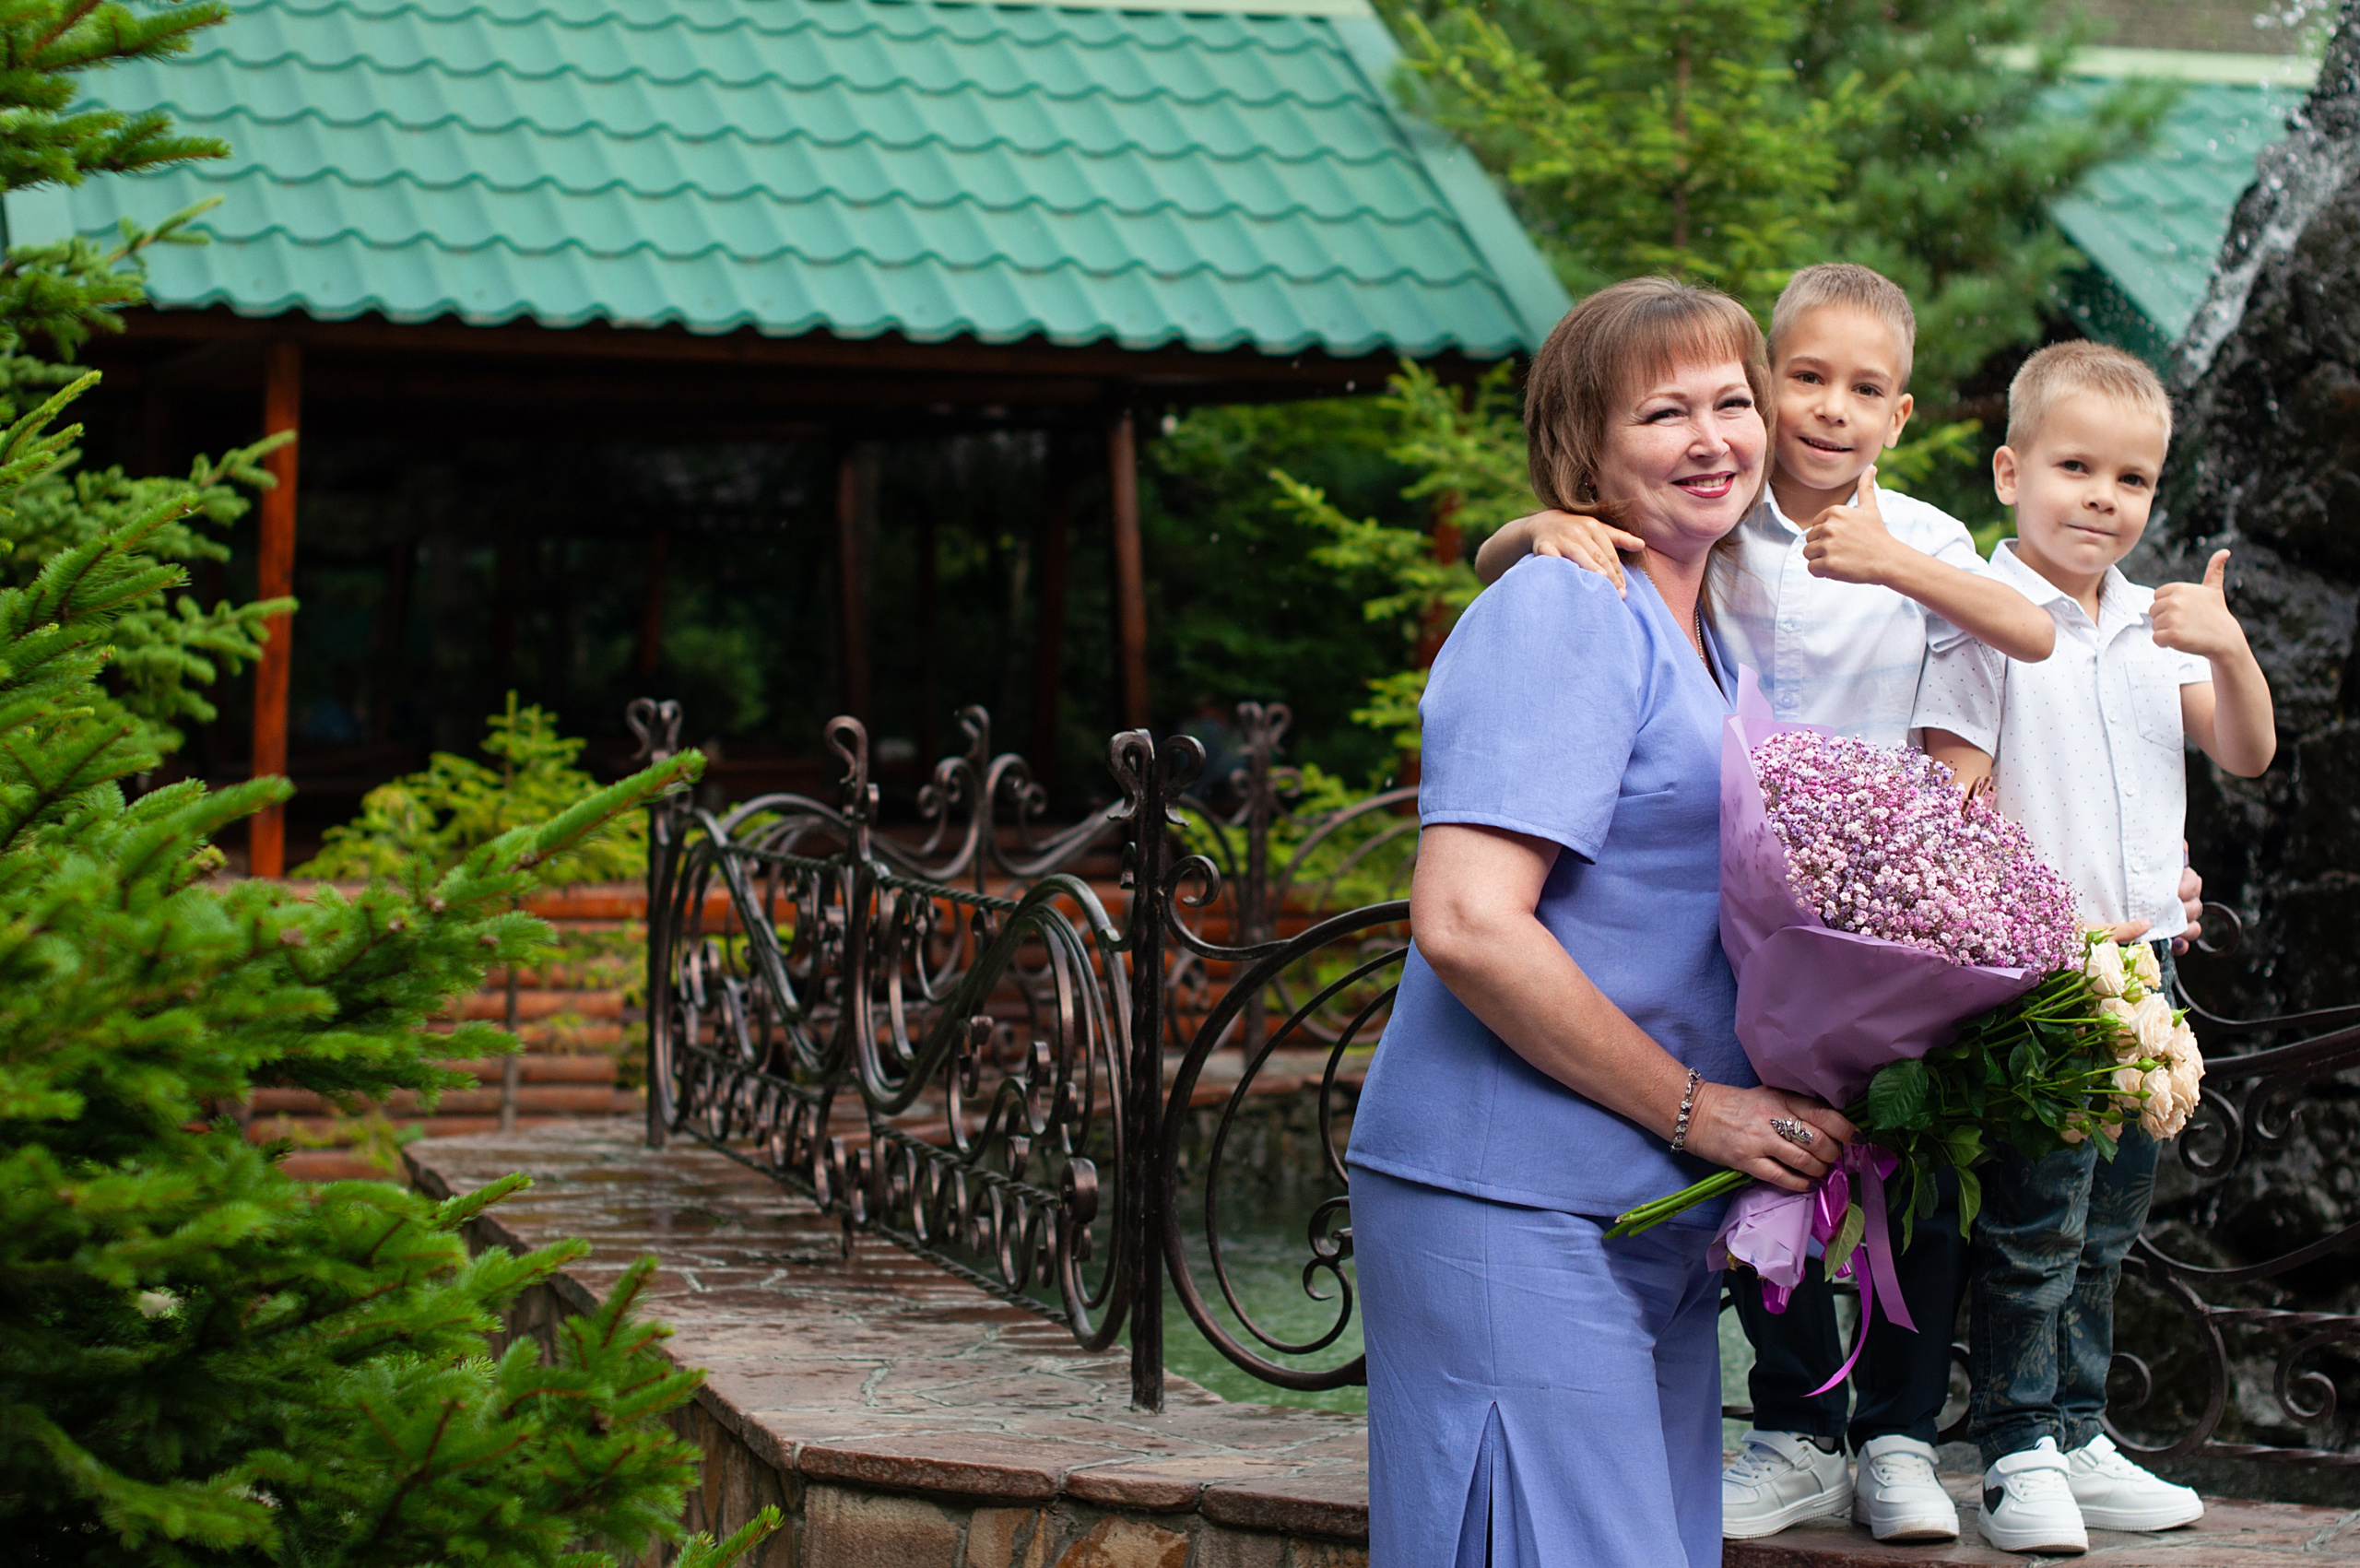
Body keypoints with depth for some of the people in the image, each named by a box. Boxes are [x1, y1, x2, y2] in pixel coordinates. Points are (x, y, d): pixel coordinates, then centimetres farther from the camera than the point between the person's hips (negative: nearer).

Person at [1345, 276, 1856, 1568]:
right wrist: (1694, 1109, -16)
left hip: (1654, 1216, 9)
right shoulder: (1561, 613, -11)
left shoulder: (1698, 639, 18)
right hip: (1510, 1218, -9)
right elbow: (1464, 924, -21)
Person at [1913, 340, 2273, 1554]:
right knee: (2033, 1225, -5)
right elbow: (1956, 804, -13)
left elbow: (2245, 755, 11)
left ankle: (2077, 1437, 23)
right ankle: (2017, 1453, 6)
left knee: (2107, 1223, 13)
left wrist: (2228, 649, -7)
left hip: (2142, 956, 7)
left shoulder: (2153, 624, 11)